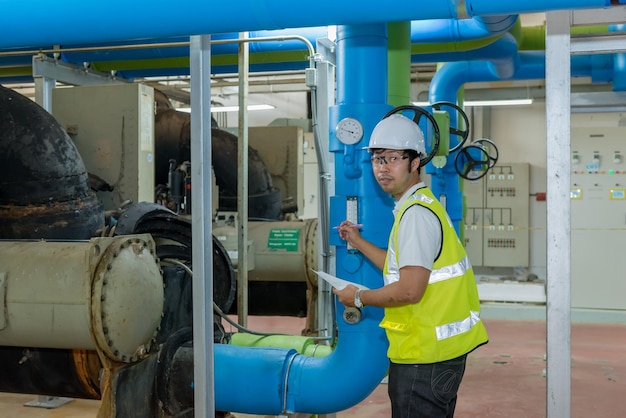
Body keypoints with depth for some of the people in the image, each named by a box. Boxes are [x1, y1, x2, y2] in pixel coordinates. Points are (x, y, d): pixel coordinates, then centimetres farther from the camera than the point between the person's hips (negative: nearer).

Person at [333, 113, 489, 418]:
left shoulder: (416, 213, -19)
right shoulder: (420, 205, 13)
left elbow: (409, 289, -25)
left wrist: (358, 298, -11)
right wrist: (358, 242, 22)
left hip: (424, 356, -10)